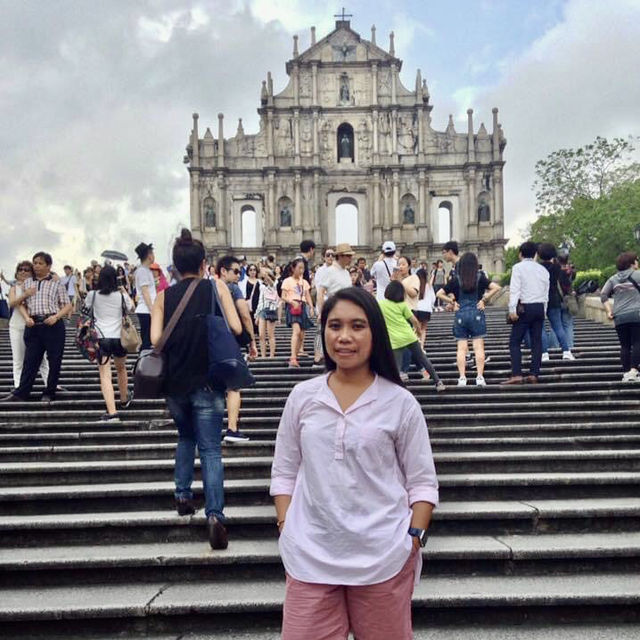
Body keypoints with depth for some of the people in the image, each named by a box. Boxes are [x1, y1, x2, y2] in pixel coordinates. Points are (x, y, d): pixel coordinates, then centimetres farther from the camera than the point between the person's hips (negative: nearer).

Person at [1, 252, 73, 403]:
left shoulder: (56, 283, 5)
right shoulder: (27, 282, 14)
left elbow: (68, 305, 4)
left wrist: (56, 317, -12)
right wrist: (27, 318, -4)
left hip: (53, 325, -2)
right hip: (33, 325, 2)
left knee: (54, 361, 1)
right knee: (30, 359, 2)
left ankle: (49, 393, 12)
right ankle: (21, 393, 6)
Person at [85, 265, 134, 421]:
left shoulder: (92, 295, -3)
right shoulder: (121, 296, -1)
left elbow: (86, 307, 18)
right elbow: (132, 308, 18)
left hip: (101, 338, -2)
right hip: (119, 338, 2)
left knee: (105, 375, -7)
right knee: (121, 369, 26)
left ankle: (112, 412, -19)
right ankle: (124, 400, 47)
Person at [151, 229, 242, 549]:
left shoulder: (165, 296, 2)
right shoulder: (216, 288, -2)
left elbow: (156, 338, -7)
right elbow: (236, 328, -8)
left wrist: (175, 348, 13)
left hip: (175, 382, 2)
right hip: (207, 382, -2)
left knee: (186, 437, 27)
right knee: (210, 449, -1)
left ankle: (183, 495, 25)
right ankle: (214, 514, -13)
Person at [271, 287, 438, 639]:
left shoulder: (400, 402, -3)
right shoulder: (302, 396, 3)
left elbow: (422, 482, 1)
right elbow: (284, 473, 8)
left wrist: (414, 537, -9)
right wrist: (286, 530, 1)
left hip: (383, 557, -1)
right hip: (310, 556, 2)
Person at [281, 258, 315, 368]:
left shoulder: (304, 282, 18)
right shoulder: (288, 281, 1)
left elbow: (308, 297, 15)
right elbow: (283, 296, -5)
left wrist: (311, 307, -1)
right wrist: (292, 301, -23)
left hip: (303, 307, 6)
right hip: (292, 308, -6)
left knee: (301, 335, 5)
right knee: (296, 330, -25)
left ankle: (294, 357, 16)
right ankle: (293, 358, -32)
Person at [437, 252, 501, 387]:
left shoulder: (456, 280, 2)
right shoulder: (480, 278, 1)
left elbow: (440, 293, 1)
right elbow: (496, 287, -9)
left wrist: (452, 302, 7)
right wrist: (484, 300, -2)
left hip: (460, 315, 1)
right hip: (477, 314, -1)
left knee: (461, 348, 3)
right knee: (478, 347, 0)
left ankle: (462, 377, -1)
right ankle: (480, 377, -5)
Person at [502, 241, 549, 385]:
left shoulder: (518, 268, -3)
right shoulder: (543, 270, 13)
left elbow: (515, 290, -11)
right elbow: (546, 293, 14)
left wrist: (512, 310, -12)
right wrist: (543, 311, 18)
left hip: (525, 308, -5)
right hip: (540, 307, 6)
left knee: (515, 342, -3)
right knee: (537, 342, 8)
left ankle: (516, 375, -13)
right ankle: (534, 374, 7)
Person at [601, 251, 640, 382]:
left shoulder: (613, 279, 12)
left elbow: (603, 295, 4)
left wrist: (609, 310, 3)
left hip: (620, 317, 4)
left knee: (625, 346, 8)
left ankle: (626, 373, 6)